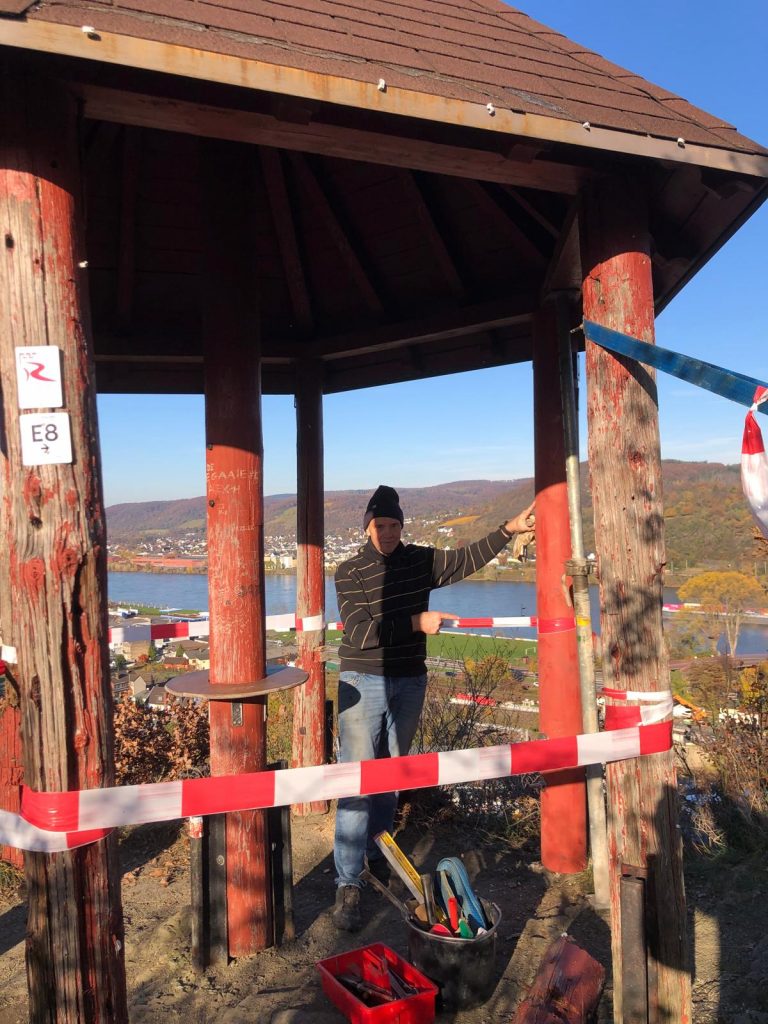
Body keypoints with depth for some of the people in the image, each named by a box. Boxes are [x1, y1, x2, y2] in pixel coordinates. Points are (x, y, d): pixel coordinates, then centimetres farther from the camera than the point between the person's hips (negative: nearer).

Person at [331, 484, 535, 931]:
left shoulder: (421, 561, 5)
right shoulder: (350, 572, -7)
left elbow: (468, 559, 2)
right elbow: (360, 631, -17)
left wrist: (509, 529, -8)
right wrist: (417, 622, -20)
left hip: (409, 684, 4)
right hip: (363, 684, -4)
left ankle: (377, 853, 34)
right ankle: (348, 884, -1)